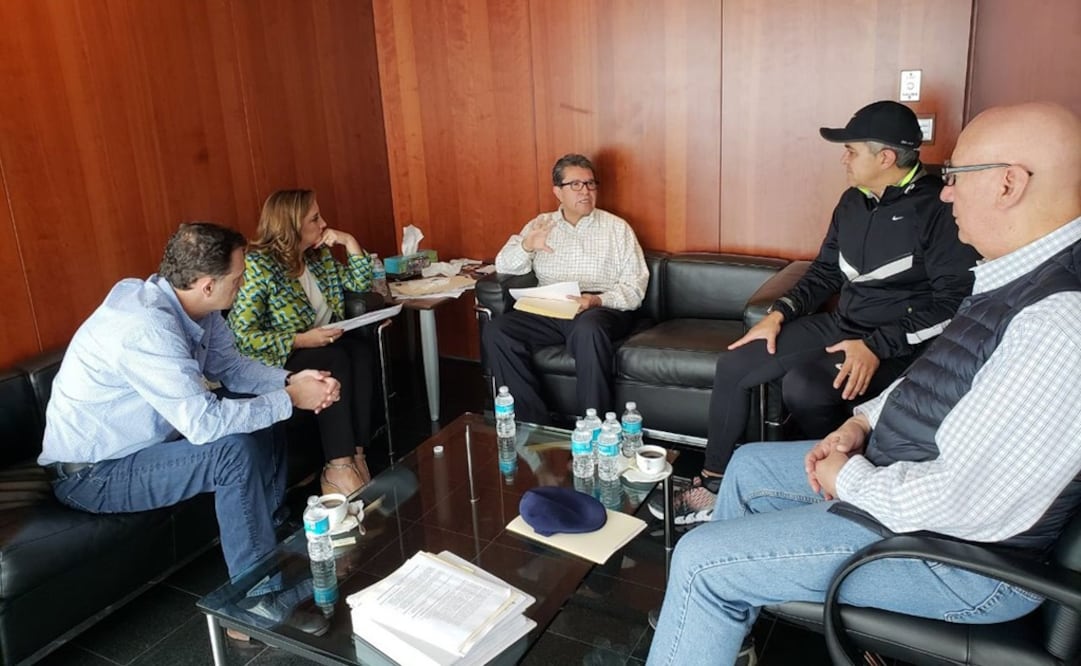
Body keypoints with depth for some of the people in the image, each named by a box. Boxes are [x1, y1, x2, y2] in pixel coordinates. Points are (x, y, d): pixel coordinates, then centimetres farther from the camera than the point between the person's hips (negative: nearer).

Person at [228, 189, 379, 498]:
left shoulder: (318, 256, 5)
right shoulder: (256, 267, -17)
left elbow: (361, 284, 12)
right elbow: (242, 336, -22)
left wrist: (349, 241, -1)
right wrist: (301, 340, -27)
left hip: (320, 345, 7)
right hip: (273, 361, -6)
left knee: (361, 350, -24)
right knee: (335, 360, -33)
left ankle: (355, 455, -27)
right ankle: (337, 469, -31)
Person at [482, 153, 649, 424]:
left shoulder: (617, 228, 9)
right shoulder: (540, 225, 17)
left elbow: (634, 287, 2)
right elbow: (503, 265, 9)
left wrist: (597, 300, -18)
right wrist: (526, 246, -14)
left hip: (603, 309, -3)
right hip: (548, 312, 3)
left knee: (588, 329, -39)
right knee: (495, 332, -23)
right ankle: (534, 422, -17)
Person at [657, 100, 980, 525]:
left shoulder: (938, 208, -14)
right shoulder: (853, 202, 10)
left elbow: (955, 301, -19)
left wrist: (878, 346, -26)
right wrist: (778, 314, 5)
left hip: (899, 345, -8)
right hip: (839, 325, 8)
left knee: (803, 384, -33)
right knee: (733, 366, -4)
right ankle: (713, 483, 3)